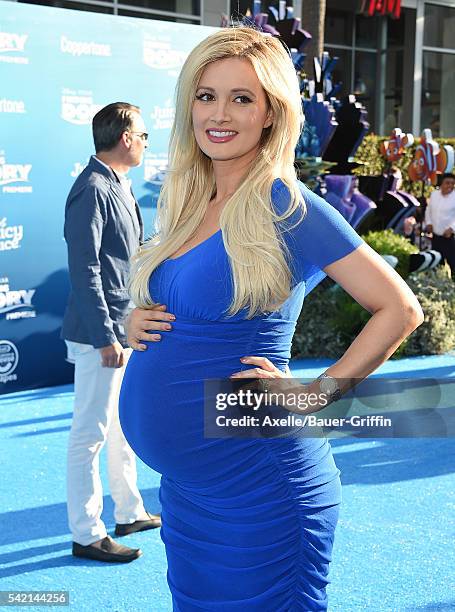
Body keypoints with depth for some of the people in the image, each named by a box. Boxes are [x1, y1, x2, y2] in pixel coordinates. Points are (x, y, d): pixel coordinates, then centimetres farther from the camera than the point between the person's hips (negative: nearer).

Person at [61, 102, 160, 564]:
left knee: (125, 426, 19)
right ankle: (87, 535, 8)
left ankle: (129, 514, 33)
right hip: (100, 334, -10)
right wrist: (105, 337, -22)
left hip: (127, 330, 10)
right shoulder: (92, 190, -17)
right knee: (91, 434, -1)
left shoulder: (119, 186, 13)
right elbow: (84, 271, -21)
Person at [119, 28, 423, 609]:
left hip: (256, 488, -7)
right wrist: (138, 323, 2)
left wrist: (313, 394, -15)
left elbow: (400, 308, -13)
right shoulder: (183, 204, 7)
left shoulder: (287, 207, -13)